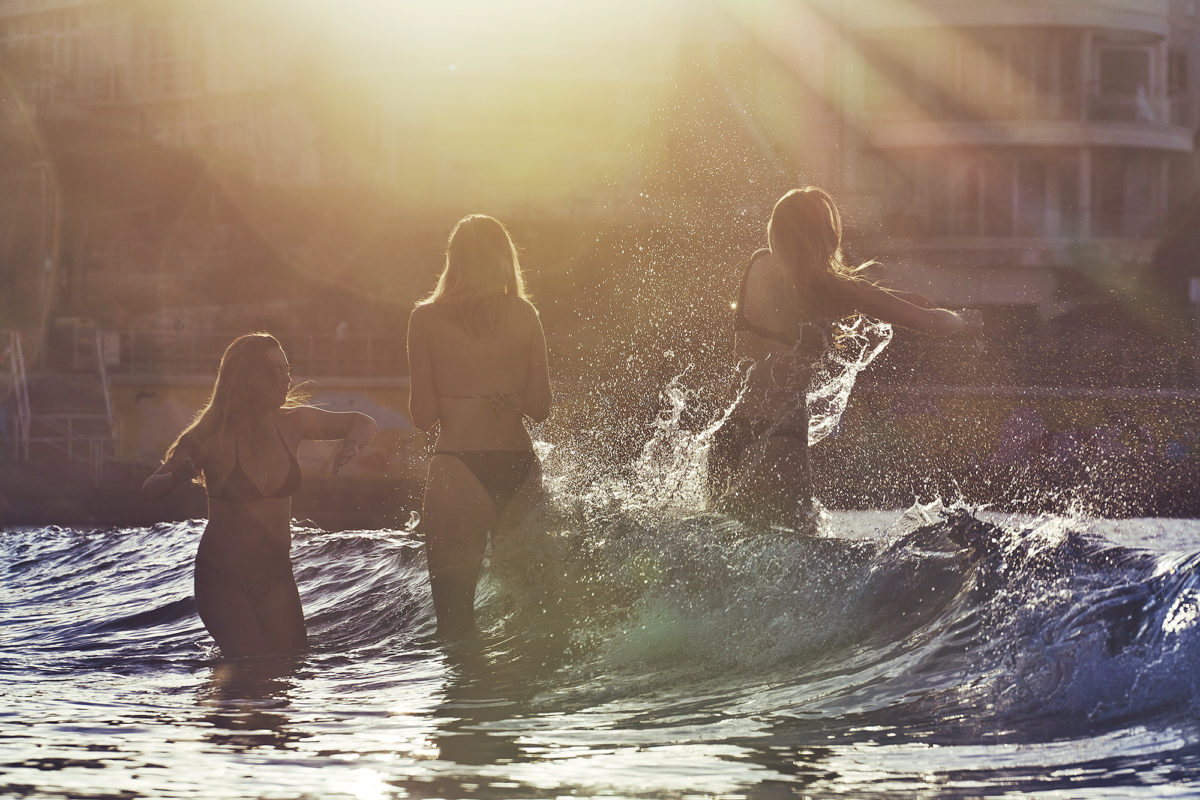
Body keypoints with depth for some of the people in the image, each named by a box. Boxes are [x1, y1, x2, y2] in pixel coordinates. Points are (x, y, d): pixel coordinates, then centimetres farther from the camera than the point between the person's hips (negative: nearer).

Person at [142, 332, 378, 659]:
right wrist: (177, 476, -34)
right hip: (221, 578, -5)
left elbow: (363, 423, 13)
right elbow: (150, 491, -11)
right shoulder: (212, 436, -12)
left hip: (276, 577, 5)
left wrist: (351, 444, -10)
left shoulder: (291, 422, -1)